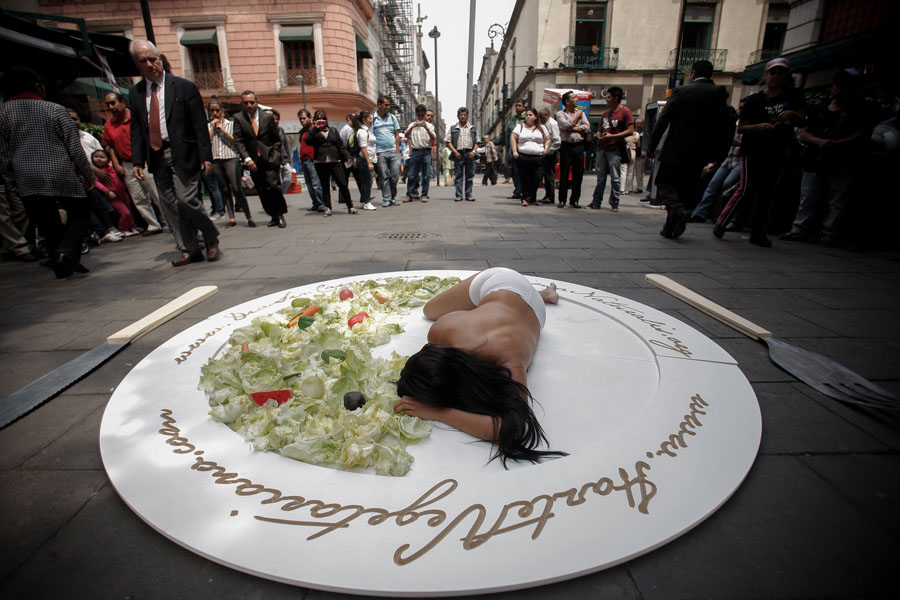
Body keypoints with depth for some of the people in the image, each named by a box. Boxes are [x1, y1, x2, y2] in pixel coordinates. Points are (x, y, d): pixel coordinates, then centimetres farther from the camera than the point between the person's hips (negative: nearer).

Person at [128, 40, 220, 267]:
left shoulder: (184, 87, 1)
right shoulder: (135, 93, 13)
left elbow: (200, 124, -2)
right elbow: (135, 129, 14)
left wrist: (205, 155, -10)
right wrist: (137, 160, 5)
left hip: (182, 154, -5)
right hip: (156, 157, 5)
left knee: (186, 199, -15)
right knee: (172, 207, 4)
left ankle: (211, 238, 9)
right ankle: (191, 251, 12)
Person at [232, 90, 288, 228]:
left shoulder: (268, 116, 4)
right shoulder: (238, 118, 4)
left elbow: (277, 139, 9)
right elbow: (238, 141, -3)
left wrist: (276, 157, 0)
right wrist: (247, 159, -16)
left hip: (270, 160, -2)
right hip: (253, 162, 2)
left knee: (274, 186, -13)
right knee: (262, 191, 3)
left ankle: (280, 215, 3)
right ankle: (273, 216, 14)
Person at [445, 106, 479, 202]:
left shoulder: (472, 129, 17)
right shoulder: (453, 129, 11)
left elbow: (476, 143, 15)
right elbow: (448, 142, 5)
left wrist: (473, 151, -4)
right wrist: (455, 151, -8)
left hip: (470, 153, 2)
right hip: (458, 154, -2)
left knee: (470, 175, 1)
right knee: (458, 175, -3)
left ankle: (468, 195, 6)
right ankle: (459, 195, 0)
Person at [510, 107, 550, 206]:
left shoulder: (541, 128, 16)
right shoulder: (520, 126, 11)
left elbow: (547, 139, 20)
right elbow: (513, 138, 4)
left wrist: (546, 149, 1)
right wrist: (514, 151, -7)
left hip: (538, 157, 1)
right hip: (522, 156, -1)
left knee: (536, 179, -2)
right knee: (524, 179, -4)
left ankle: (533, 199, 12)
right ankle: (525, 198, 3)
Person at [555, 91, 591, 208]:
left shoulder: (581, 112, 15)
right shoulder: (560, 114, 4)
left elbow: (587, 128, 3)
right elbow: (567, 125, -13)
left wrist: (573, 128, -6)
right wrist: (577, 115, 1)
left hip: (579, 146, 3)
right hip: (566, 146, -3)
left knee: (578, 174, 2)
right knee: (564, 174, -2)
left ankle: (574, 200, 10)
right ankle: (562, 200, 5)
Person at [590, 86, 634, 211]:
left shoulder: (625, 111, -3)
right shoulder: (606, 113, 17)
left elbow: (630, 130, -10)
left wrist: (611, 136, -16)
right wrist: (599, 135, 1)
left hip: (615, 149, -6)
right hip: (602, 148, 6)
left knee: (615, 178, -3)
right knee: (600, 177, 7)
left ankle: (614, 203, 4)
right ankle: (597, 201, 12)